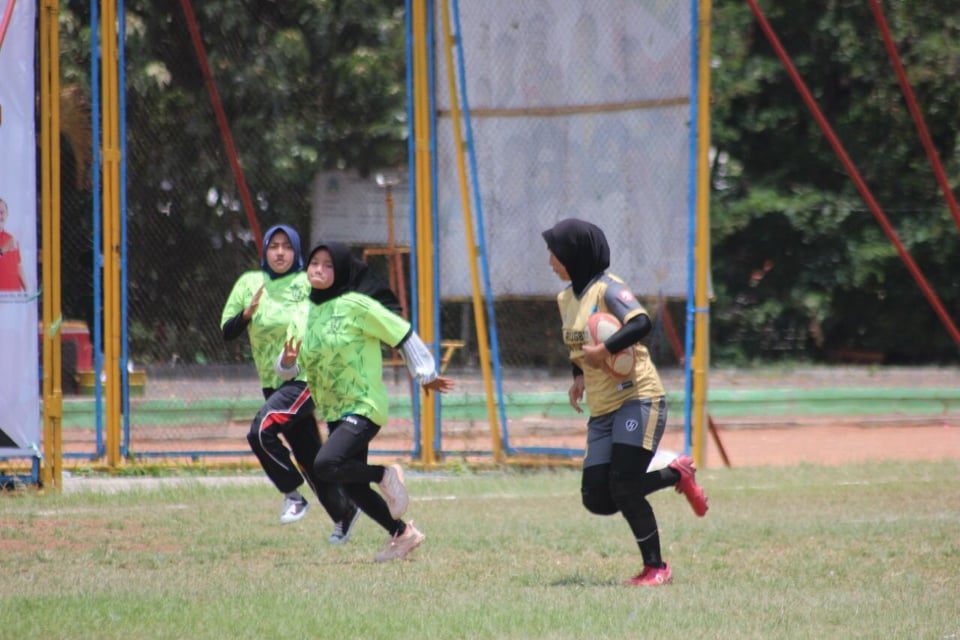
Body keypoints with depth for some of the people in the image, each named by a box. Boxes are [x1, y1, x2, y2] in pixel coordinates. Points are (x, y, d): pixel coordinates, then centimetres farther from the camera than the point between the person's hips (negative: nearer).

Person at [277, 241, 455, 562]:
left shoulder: (355, 306, -15)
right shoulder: (304, 315, 5)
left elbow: (402, 334, -8)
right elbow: (288, 368, 10)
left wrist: (426, 375, -2)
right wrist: (287, 362, -14)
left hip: (364, 407, -8)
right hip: (334, 413, 8)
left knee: (327, 464, -28)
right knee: (352, 486, 13)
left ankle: (386, 476, -4)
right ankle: (402, 533, 31)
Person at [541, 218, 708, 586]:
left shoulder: (607, 289, -10)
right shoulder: (566, 299, 16)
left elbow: (641, 323, -27)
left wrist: (604, 350, -32)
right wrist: (578, 377, 13)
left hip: (638, 398, -9)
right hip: (601, 411, 9)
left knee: (624, 487, -18)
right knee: (597, 499, -3)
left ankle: (655, 567, -2)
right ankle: (676, 475, 18)